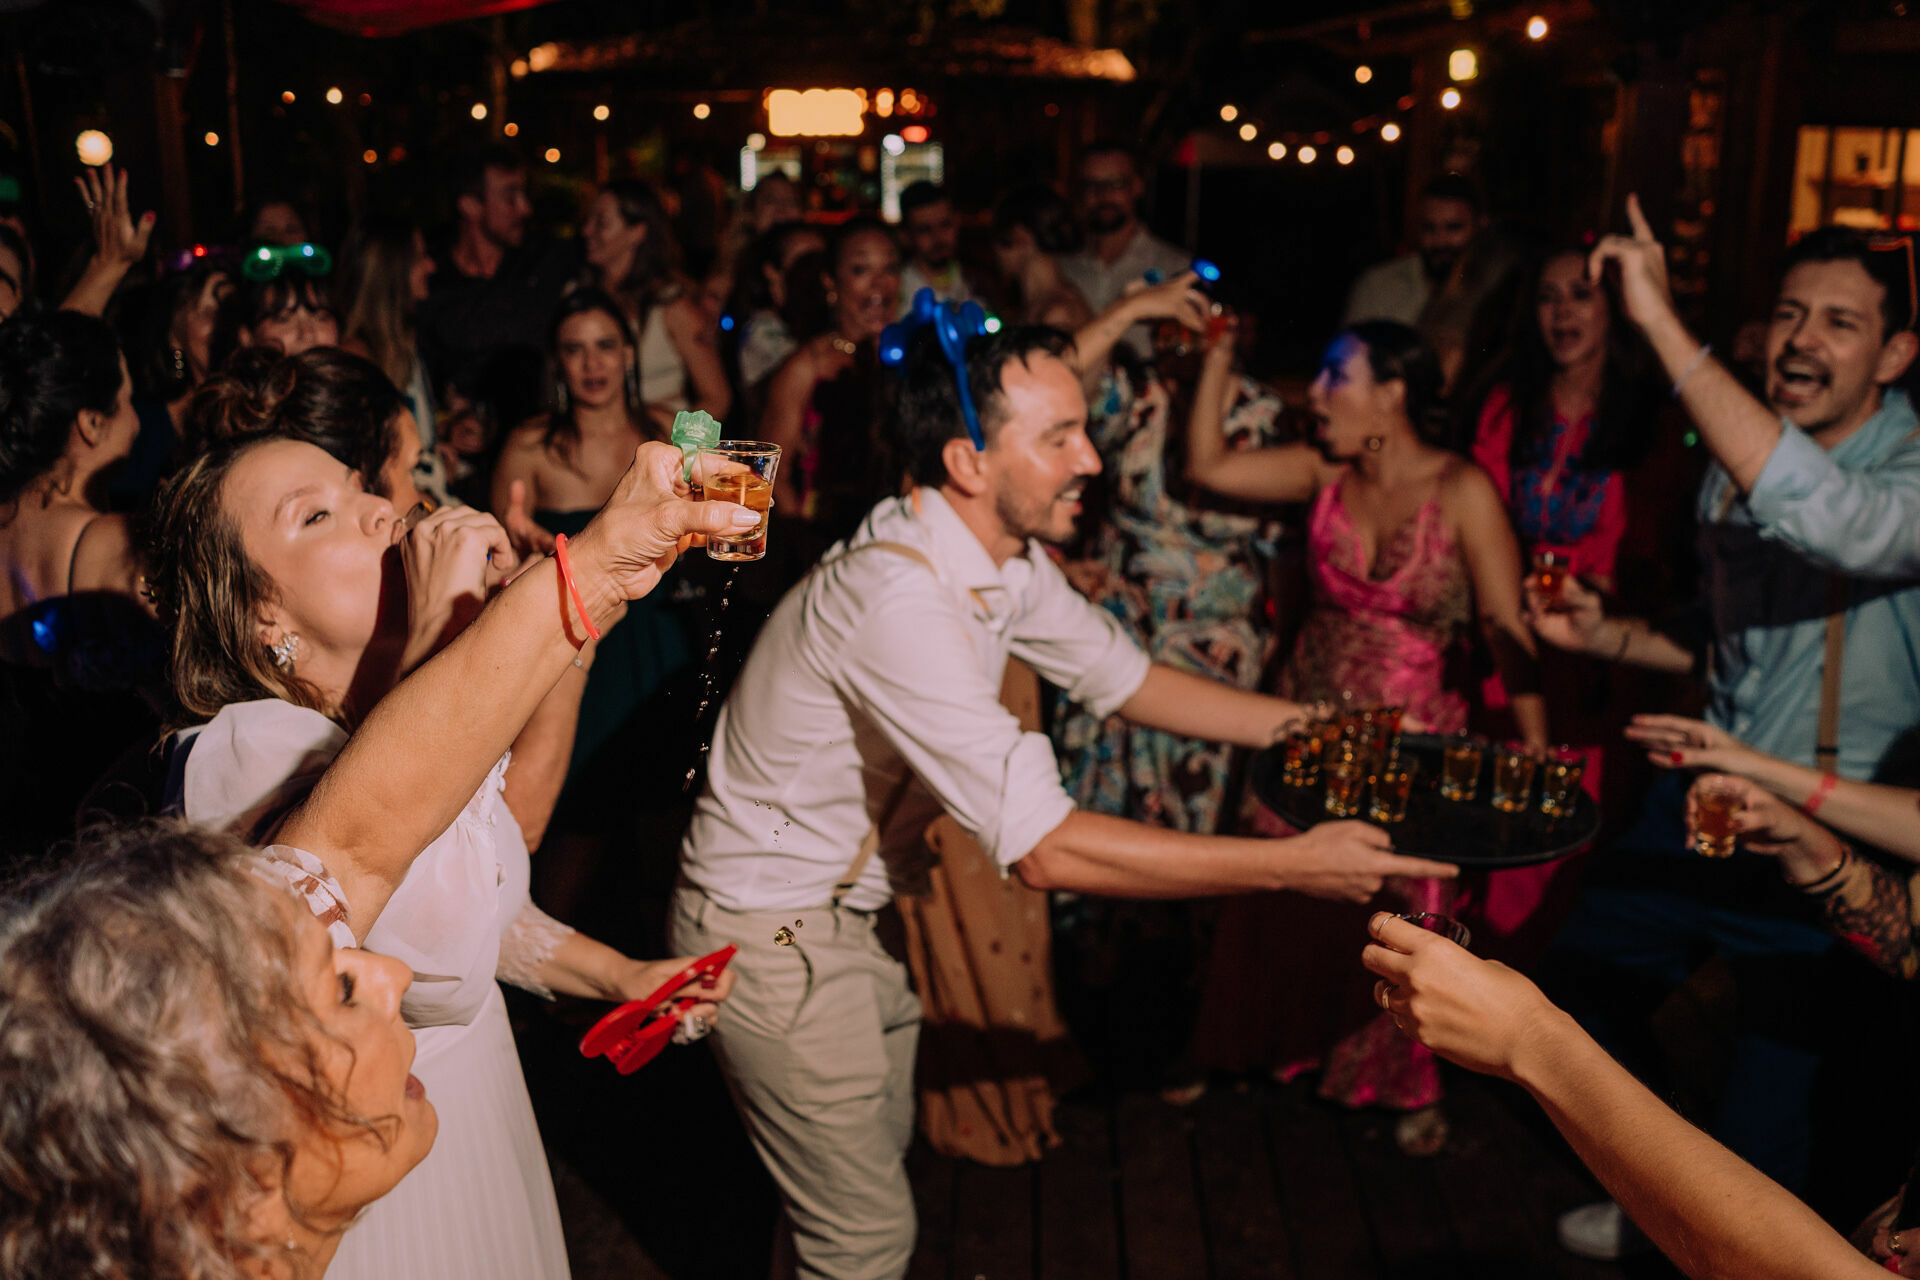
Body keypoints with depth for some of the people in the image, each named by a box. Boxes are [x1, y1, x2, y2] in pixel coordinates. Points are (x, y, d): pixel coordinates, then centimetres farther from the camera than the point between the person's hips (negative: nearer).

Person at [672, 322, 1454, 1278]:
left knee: (879, 1154, 26)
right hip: (772, 931, -9)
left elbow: (1121, 676, 9)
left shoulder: (1004, 558, -5)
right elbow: (1044, 848, -36)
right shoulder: (899, 597, -35)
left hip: (843, 906, 9)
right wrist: (1291, 863, -31)